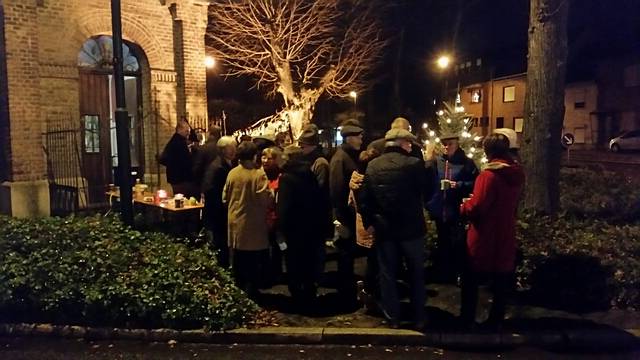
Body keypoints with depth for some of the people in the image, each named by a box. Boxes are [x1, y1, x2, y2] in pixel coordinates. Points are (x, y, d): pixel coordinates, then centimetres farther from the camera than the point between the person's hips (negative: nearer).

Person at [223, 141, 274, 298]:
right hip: (253, 227, -6)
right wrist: (271, 191, -1)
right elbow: (267, 199, -21)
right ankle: (250, 296, 13)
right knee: (254, 267, 7)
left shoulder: (232, 173, -1)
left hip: (236, 224, 6)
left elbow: (225, 197, 7)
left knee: (238, 266, 18)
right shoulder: (258, 174, -18)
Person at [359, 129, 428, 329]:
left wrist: (368, 222, 8)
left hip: (384, 228, 2)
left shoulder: (372, 166, -1)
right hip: (411, 227, -2)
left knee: (387, 274, 13)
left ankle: (392, 318, 21)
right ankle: (419, 318, 23)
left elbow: (364, 198, -2)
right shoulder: (414, 164, -13)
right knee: (416, 274, 14)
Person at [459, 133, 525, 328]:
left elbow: (476, 209, -25)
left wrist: (464, 205, -4)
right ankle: (495, 320, 24)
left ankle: (467, 319, 18)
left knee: (471, 278, 10)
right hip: (505, 235, 7)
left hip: (484, 238, -6)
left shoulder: (489, 175, -23)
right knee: (501, 280, 15)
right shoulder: (517, 174, 4)